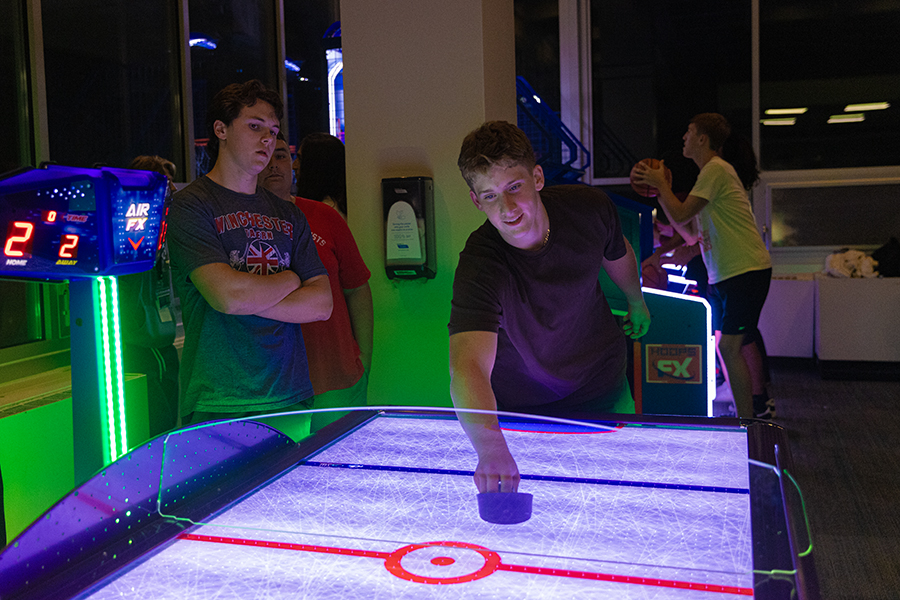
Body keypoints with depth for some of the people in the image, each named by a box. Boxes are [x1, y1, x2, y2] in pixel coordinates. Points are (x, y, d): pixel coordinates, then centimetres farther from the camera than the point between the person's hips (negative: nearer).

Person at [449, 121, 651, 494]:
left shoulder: (590, 208, -20)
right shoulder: (479, 269, -35)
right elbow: (468, 367, -50)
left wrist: (636, 302, 24)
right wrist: (491, 447, -67)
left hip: (604, 393, 3)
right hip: (521, 413, -3)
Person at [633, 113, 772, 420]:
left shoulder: (716, 169, -11)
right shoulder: (711, 172, 20)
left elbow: (680, 215, -16)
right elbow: (691, 233, 18)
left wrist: (661, 184, -1)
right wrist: (661, 194, 15)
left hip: (745, 271, -10)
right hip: (722, 276, 10)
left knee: (730, 348, -11)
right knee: (725, 346, 13)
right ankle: (753, 409, 24)